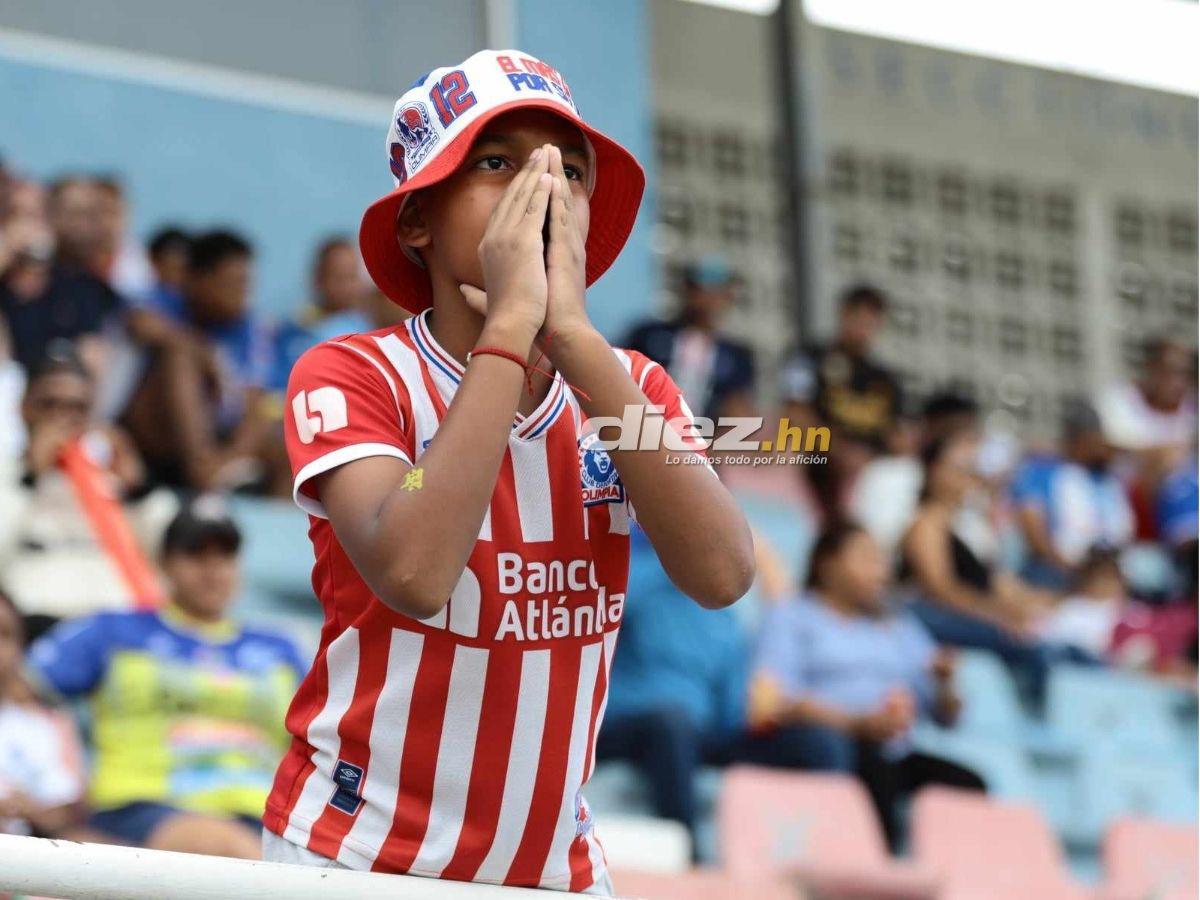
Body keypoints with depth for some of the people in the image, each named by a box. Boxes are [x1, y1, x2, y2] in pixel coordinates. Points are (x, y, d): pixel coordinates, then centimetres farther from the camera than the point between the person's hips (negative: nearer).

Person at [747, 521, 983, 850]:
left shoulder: (900, 627, 32)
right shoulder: (791, 617, 15)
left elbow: (947, 717, 23)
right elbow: (775, 703, -4)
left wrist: (944, 683, -1)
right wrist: (861, 724, -18)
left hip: (895, 752, 5)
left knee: (969, 785, -26)